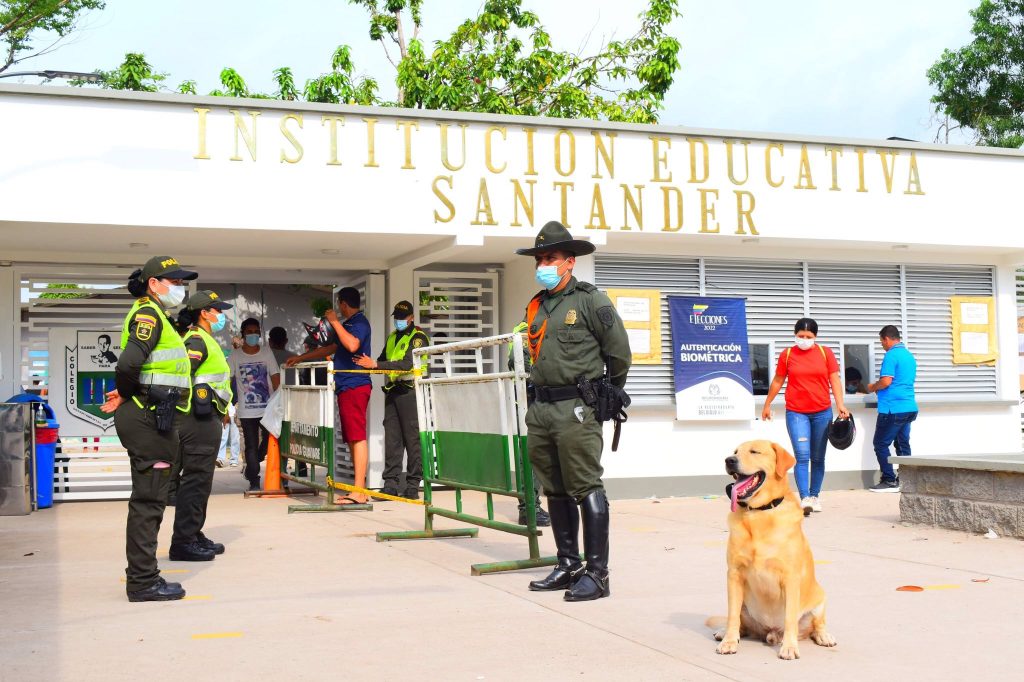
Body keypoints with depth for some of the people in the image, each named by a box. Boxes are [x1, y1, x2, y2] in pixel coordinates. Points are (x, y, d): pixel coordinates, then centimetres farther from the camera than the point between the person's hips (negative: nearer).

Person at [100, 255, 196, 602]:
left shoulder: (157, 316, 21)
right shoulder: (148, 313, -11)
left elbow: (130, 366, 20)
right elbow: (129, 363, -25)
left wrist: (124, 395, 3)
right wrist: (125, 393, -9)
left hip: (153, 419, 10)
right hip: (148, 418, -10)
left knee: (150, 499, 15)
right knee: (147, 499, -6)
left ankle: (143, 576, 23)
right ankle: (142, 582, 0)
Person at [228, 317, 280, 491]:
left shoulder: (266, 352, 2)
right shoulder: (235, 356, 0)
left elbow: (275, 377, 0)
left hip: (268, 408, 1)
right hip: (246, 411, -1)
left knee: (270, 439, -1)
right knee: (251, 446, 1)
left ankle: (251, 468, 25)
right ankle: (254, 481, 8)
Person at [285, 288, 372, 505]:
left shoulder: (359, 322, -6)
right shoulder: (348, 324, 25)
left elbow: (352, 345, -25)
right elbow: (331, 348, 36)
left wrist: (335, 322, -15)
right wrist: (300, 358, 40)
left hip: (354, 386, -10)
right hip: (346, 387, 10)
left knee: (357, 437, -13)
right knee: (352, 438, 6)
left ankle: (358, 492, -17)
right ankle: (358, 488, 6)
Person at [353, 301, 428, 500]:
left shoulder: (418, 337, -6)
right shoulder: (392, 337, 19)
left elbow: (406, 364, -19)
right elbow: (382, 361, 25)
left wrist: (375, 364, -23)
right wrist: (367, 363, 5)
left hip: (409, 391, -7)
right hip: (392, 391, 7)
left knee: (412, 439, -4)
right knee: (391, 438, 4)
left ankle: (413, 485, -1)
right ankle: (391, 483, 7)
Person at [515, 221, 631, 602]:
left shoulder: (590, 301, -5)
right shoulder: (535, 307, 15)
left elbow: (619, 353, -2)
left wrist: (608, 396, 7)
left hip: (576, 409, -8)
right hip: (540, 409, 8)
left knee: (586, 489, -7)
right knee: (554, 491, 11)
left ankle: (597, 574, -4)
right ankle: (568, 566, 21)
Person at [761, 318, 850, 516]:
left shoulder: (825, 353, 5)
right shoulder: (787, 354, 4)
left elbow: (835, 380, 3)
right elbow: (777, 382, 13)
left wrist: (841, 405, -9)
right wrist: (767, 405, 19)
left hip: (822, 412, 2)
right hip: (796, 412, -1)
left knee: (818, 457, 10)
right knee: (802, 456, -12)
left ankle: (815, 496, 22)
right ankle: (804, 499, -16)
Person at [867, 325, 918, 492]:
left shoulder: (892, 355, -12)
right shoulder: (909, 356, 17)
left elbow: (886, 381, -20)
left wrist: (873, 387, 0)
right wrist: (879, 388, 22)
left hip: (893, 408, -9)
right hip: (909, 407, 9)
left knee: (880, 444, -1)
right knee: (903, 444, 11)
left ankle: (889, 481, -3)